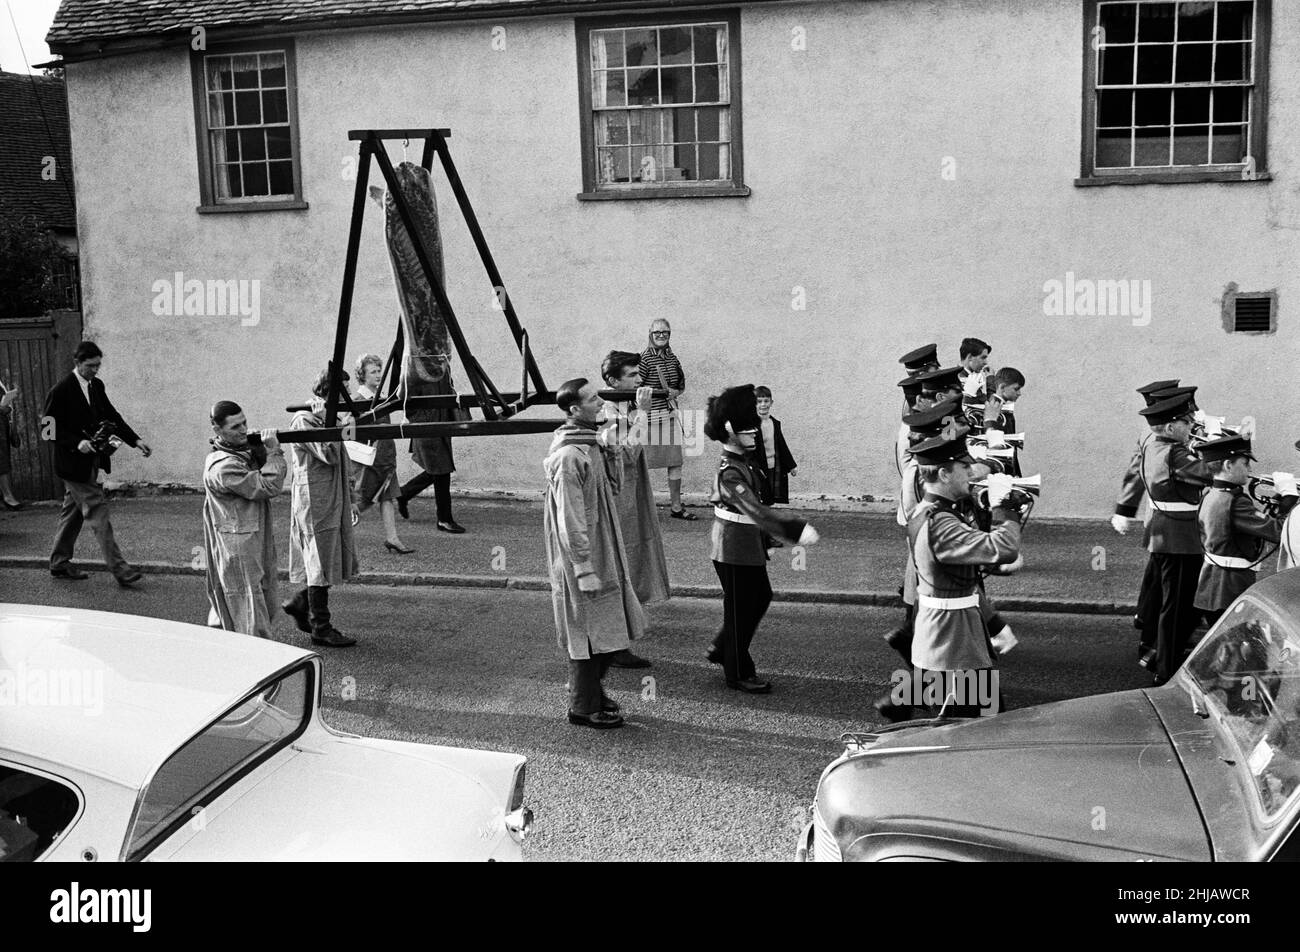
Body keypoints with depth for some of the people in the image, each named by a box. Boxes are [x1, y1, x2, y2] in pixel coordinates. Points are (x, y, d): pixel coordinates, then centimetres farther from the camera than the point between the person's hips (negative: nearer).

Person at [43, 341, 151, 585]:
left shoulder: (96, 386, 8)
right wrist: (77, 443, -25)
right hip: (73, 463, -8)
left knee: (73, 510, 16)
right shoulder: (60, 391, -14)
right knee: (98, 510, -9)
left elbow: (112, 416, 12)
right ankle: (119, 569, -9)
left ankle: (59, 563, 28)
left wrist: (135, 440, 2)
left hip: (91, 461, 8)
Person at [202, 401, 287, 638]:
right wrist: (273, 452, -14)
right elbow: (269, 487, -22)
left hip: (256, 544, 10)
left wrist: (268, 452, -3)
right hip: (236, 553, -10)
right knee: (252, 621, -7)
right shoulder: (223, 466, -19)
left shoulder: (246, 449, 10)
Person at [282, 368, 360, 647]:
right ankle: (320, 628, 8)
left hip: (334, 501, 9)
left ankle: (300, 604, 27)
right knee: (322, 564, -1)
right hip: (315, 501, -9)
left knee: (338, 559, 12)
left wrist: (350, 499, 20)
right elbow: (328, 455, -26)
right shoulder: (304, 419, -14)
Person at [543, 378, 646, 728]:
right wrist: (584, 568, -23)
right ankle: (583, 707, 15)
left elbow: (613, 482, 14)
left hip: (602, 550, 10)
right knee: (589, 631, 2)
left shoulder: (589, 444, 7)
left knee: (603, 629, 19)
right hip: (583, 556, -10)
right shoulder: (569, 456, -23)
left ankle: (590, 689, 34)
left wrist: (612, 452, -2)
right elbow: (570, 519, -24)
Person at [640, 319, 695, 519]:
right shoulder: (645, 358, -10)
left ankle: (676, 506, 17)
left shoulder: (672, 357, 10)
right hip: (650, 414, -6)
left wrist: (676, 392, 1)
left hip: (670, 413, 7)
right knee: (644, 461, -1)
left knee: (676, 461, 8)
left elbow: (682, 384, 20)